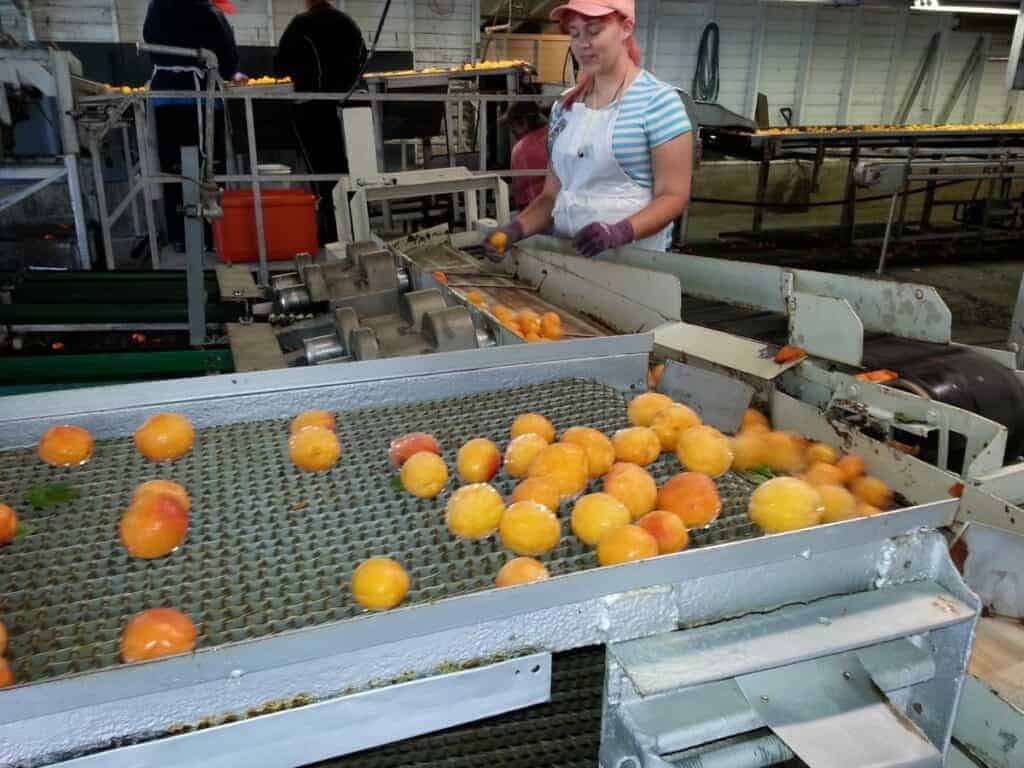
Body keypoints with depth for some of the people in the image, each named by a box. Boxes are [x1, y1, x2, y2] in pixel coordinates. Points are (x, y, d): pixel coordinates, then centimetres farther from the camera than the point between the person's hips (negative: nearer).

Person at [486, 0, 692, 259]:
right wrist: (516, 228, -5)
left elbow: (673, 196, -7)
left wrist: (620, 232, -23)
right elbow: (552, 195, 14)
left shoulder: (658, 100, -4)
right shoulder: (564, 106, 12)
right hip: (566, 253, 5)